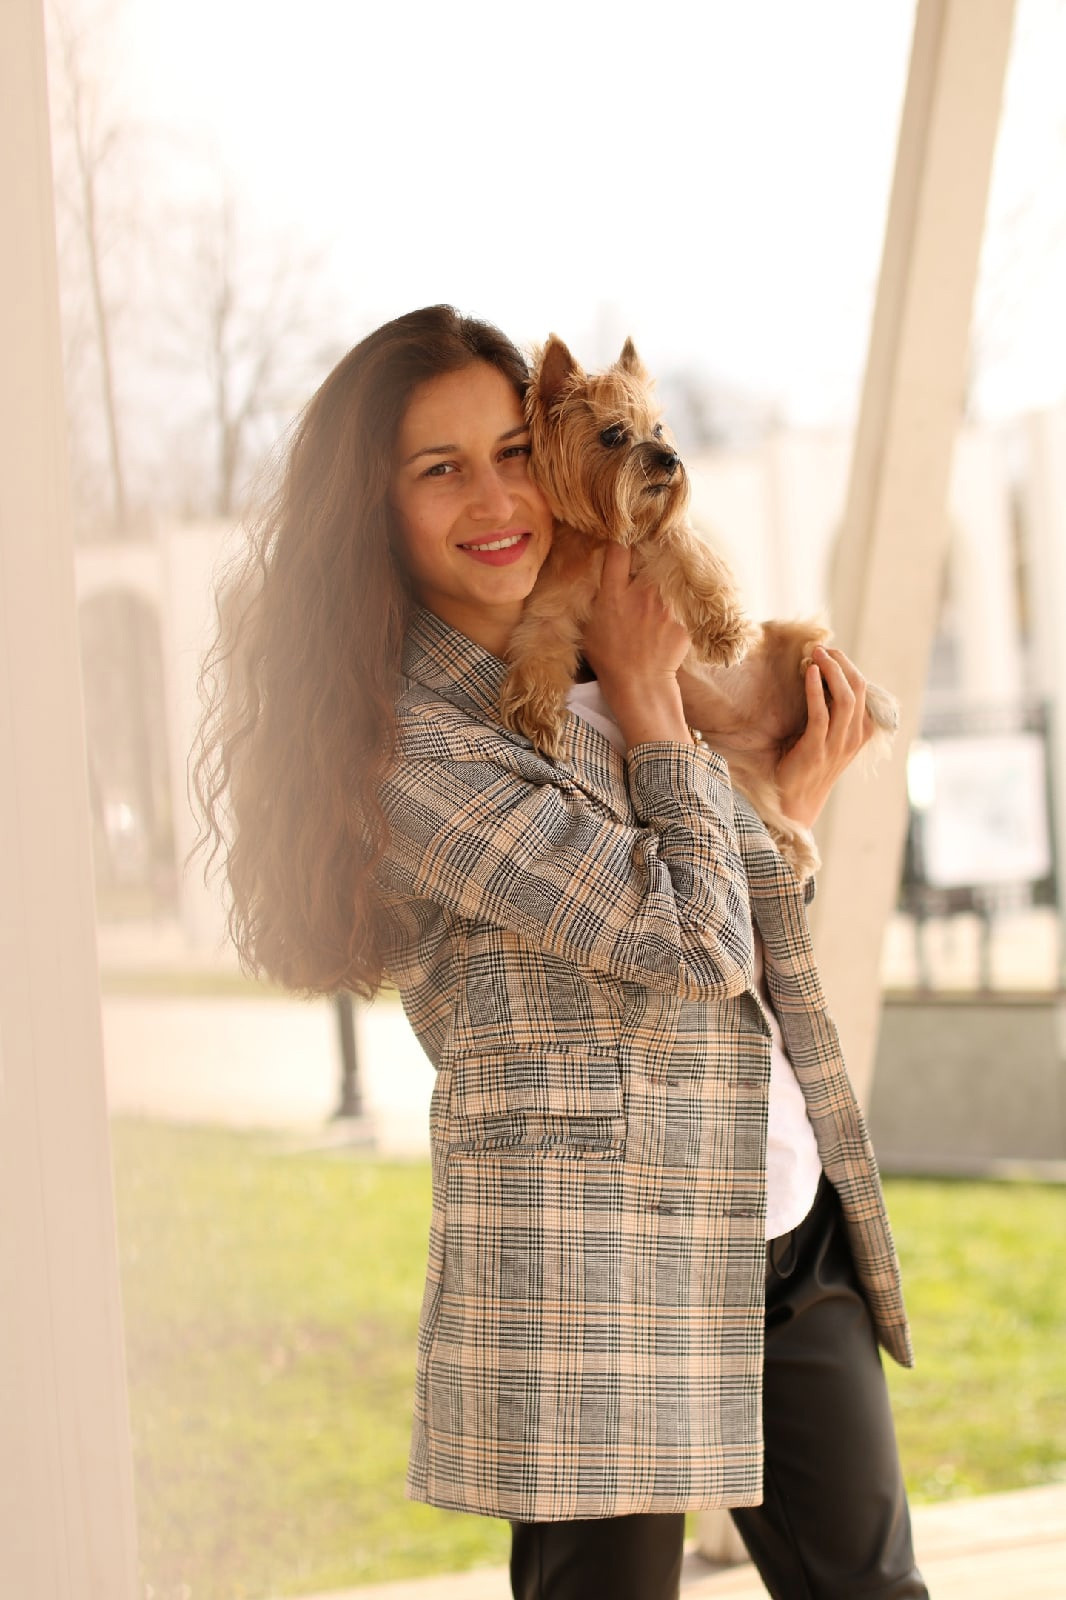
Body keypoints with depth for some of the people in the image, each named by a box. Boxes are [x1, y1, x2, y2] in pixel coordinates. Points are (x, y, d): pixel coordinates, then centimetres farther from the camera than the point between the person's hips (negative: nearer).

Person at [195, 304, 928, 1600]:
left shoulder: (592, 685, 13)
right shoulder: (405, 741, -13)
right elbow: (689, 946, -18)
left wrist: (793, 801, 6)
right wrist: (650, 702, -7)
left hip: (789, 1224, 8)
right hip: (600, 1251, -8)